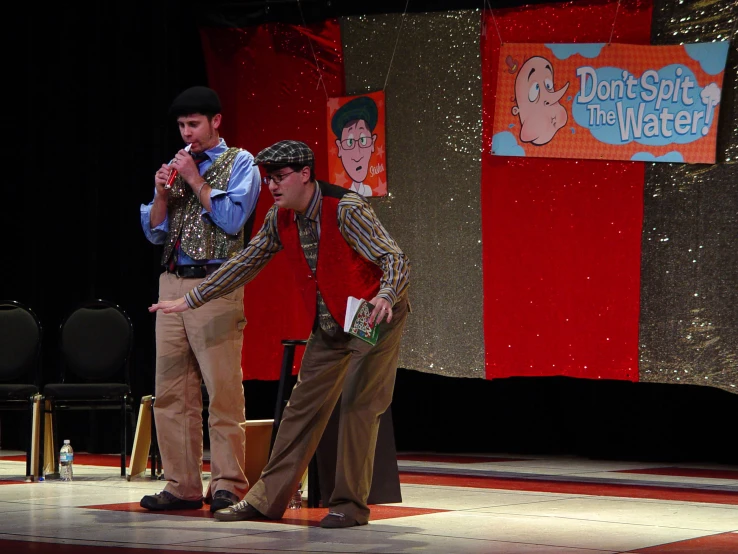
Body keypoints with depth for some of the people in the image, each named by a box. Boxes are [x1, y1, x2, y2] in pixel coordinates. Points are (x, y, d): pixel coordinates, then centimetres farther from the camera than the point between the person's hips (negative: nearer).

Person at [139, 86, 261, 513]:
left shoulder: (239, 163, 4)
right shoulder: (179, 165, 19)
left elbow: (232, 219, -10)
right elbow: (155, 232, 16)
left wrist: (196, 180, -7)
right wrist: (162, 193, 0)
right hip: (172, 284, 6)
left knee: (223, 391, -8)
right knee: (171, 393, 3)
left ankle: (228, 486, -6)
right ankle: (183, 485, 8)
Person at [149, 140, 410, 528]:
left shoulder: (347, 209, -24)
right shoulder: (280, 219, -2)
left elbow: (396, 260, -27)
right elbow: (245, 264, 8)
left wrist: (384, 296, -49)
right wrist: (190, 300, 8)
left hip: (375, 317, -7)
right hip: (328, 324, 7)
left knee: (358, 404, -11)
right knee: (303, 405, 6)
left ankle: (351, 505, -3)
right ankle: (267, 499, 9)